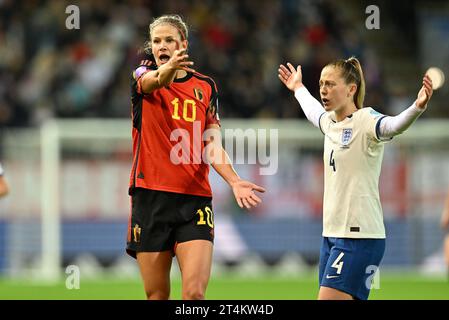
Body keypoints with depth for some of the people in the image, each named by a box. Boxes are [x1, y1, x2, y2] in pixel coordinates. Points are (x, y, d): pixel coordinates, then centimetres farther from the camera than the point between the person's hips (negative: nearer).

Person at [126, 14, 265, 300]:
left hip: (195, 199, 1)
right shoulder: (143, 75, 5)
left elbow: (213, 146, 9)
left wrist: (234, 180, -10)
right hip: (150, 197, -1)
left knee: (195, 293, -15)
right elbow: (150, 82, -21)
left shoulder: (206, 86, 11)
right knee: (157, 295, 1)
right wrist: (166, 70, -46)